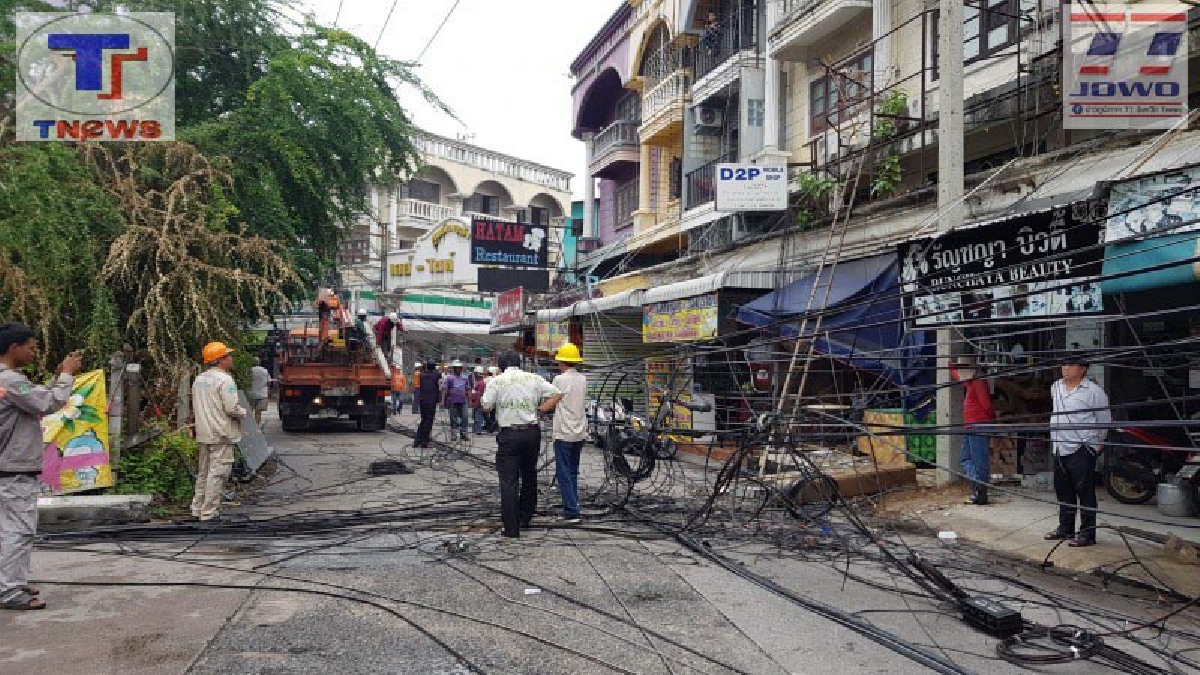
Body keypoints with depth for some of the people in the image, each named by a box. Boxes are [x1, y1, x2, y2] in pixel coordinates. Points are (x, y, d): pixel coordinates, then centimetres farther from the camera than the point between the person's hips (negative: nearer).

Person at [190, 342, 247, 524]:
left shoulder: (199, 379, 13)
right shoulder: (224, 380, -15)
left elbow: (196, 406, 18)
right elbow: (231, 408, -20)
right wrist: (243, 412, -1)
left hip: (204, 433, 9)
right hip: (221, 434, -9)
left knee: (203, 472, 18)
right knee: (217, 474, -4)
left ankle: (197, 509, 25)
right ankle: (209, 514, -2)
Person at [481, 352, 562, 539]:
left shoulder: (496, 381, -3)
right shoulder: (533, 378, 5)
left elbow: (486, 405, -5)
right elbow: (557, 394, 1)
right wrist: (542, 408, 5)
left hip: (509, 434, -4)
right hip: (532, 431, 4)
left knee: (508, 481, -1)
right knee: (529, 476, 19)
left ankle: (511, 528, -4)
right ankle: (525, 518, 31)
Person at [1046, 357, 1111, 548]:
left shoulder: (1093, 391, -8)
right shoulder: (1056, 387, 12)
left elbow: (1104, 419, -2)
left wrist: (1097, 442, 4)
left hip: (1081, 451, -8)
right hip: (1060, 450, 8)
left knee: (1085, 493, -5)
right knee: (1063, 492, 16)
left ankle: (1087, 534, -1)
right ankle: (1065, 529, 27)